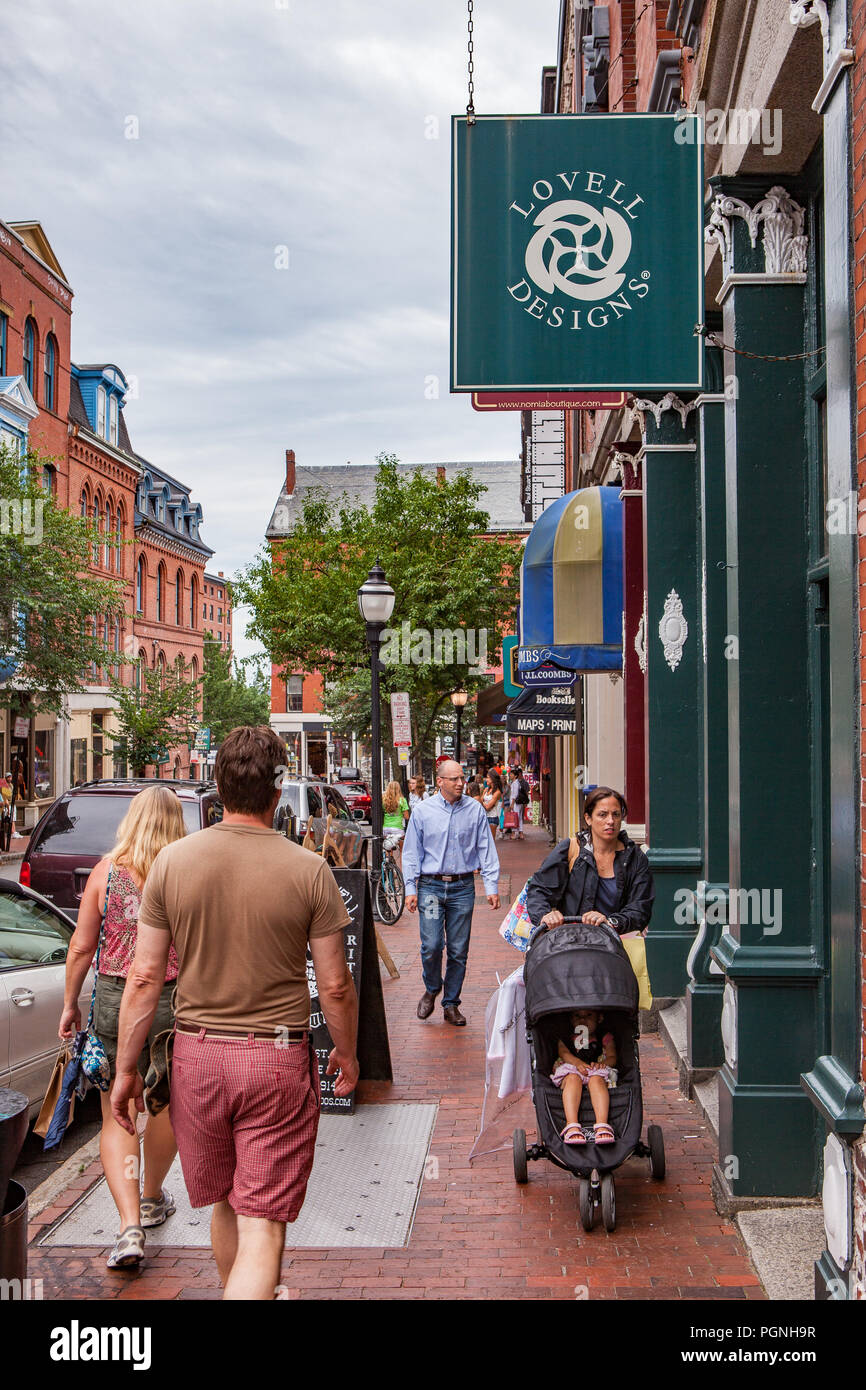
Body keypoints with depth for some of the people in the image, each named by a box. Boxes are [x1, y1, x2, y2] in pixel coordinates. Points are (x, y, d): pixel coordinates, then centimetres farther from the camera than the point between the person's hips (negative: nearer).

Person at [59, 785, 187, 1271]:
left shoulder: (107, 871, -5)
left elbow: (81, 947, -1)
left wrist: (70, 1004, 11)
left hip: (115, 1000, 0)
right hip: (174, 1001, 1)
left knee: (118, 1115, 8)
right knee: (166, 1105, 21)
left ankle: (130, 1223, -5)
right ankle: (152, 1199, 40)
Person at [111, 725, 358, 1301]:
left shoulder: (173, 860, -6)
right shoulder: (309, 869, -11)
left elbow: (144, 979, -3)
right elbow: (336, 985, -5)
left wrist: (126, 1067, 8)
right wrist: (346, 1053, 12)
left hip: (198, 1055, 3)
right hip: (278, 1060, -3)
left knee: (225, 1204, 23)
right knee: (262, 1228, 3)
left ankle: (236, 1290, 43)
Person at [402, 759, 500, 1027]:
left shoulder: (475, 810, 4)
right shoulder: (423, 811, 2)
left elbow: (486, 850, 5)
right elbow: (411, 852, 5)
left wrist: (491, 886, -1)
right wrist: (411, 889, -1)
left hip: (463, 887, 1)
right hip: (431, 886, -1)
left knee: (459, 950, 3)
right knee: (431, 946, -9)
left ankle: (451, 1004, 17)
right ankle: (431, 990, 19)